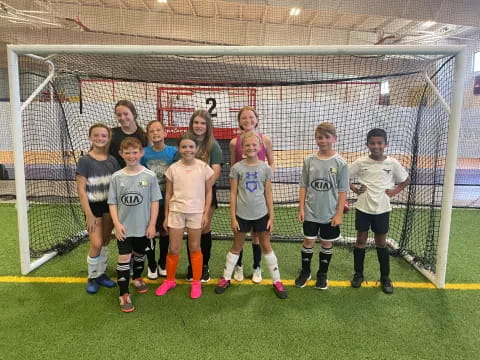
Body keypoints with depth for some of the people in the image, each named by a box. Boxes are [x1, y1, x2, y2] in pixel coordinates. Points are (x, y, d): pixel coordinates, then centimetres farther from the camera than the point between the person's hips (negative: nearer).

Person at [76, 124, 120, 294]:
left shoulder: (112, 160, 2)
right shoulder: (85, 161, -9)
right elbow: (81, 189, -10)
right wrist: (89, 214, -13)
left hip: (110, 205, 4)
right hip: (93, 206, -4)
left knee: (105, 242, 12)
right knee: (96, 243, -6)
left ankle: (101, 273, 30)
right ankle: (92, 277, 16)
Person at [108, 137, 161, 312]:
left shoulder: (150, 175, -8)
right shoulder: (117, 177, -5)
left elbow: (155, 201, -5)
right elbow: (112, 202, -2)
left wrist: (152, 224, -7)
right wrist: (117, 224, -11)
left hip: (143, 226, 1)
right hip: (124, 227, 0)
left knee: (139, 255, 20)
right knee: (124, 258, -1)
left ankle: (137, 278, 46)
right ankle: (124, 295, 10)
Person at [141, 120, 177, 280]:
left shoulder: (173, 152, -7)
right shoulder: (144, 153, -7)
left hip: (167, 200, 1)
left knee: (165, 232, 13)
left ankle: (162, 264, 33)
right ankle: (151, 265, 28)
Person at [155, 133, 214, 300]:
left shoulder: (204, 167, -4)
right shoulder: (173, 168, -2)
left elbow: (208, 192, 1)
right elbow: (168, 194, 4)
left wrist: (206, 213, -3)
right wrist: (166, 216, 5)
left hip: (196, 212, -1)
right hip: (176, 211, 1)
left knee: (194, 248, 10)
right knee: (173, 249, 8)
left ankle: (196, 283, 23)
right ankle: (169, 280, 28)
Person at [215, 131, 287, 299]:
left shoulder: (265, 168, -3)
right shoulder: (237, 168, -7)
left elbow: (268, 194, 2)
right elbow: (233, 194, -3)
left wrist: (271, 216, 0)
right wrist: (233, 217, -5)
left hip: (261, 214, 1)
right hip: (242, 215, 0)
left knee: (266, 247, 12)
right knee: (236, 247, 14)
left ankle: (277, 281, 23)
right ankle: (226, 278, 28)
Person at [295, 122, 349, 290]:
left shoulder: (340, 163, -8)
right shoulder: (309, 160, -3)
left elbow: (343, 191, -5)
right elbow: (303, 186, 3)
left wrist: (339, 213, -7)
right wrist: (301, 208, 0)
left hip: (330, 213, -1)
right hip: (310, 212, 1)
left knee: (327, 243, 13)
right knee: (308, 242, 11)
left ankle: (322, 274, 32)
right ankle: (305, 271, 31)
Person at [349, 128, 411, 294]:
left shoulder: (392, 163, -5)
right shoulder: (360, 162, -7)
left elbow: (406, 180, 10)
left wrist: (394, 191, -2)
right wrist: (354, 188, -6)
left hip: (382, 209, 0)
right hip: (363, 208, 0)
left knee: (381, 243, 11)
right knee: (361, 240, 9)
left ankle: (385, 277, 25)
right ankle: (358, 274, 24)